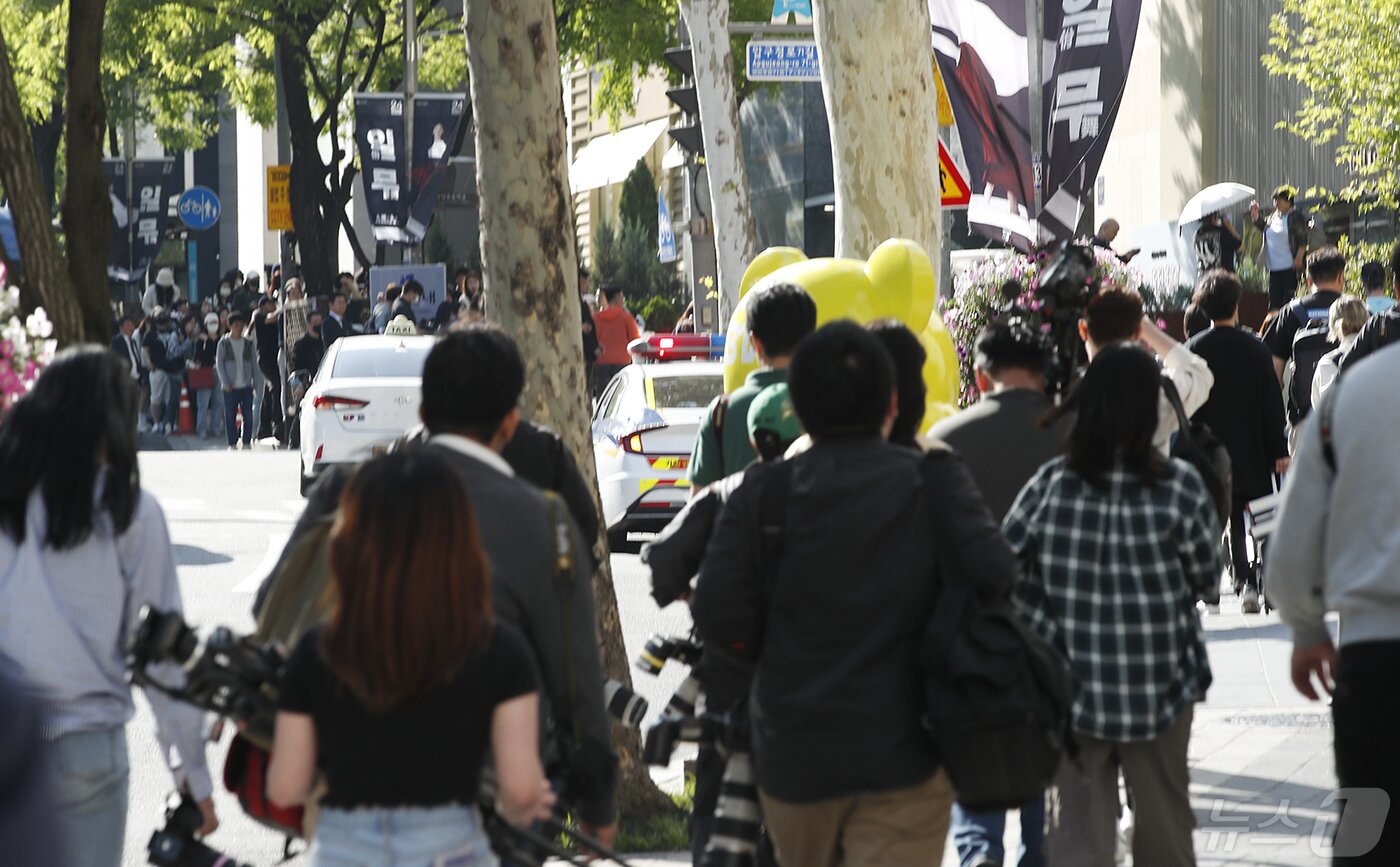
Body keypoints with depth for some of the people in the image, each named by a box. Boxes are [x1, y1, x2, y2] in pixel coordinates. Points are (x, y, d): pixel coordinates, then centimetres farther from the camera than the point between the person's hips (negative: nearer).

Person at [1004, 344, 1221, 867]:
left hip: (1069, 686, 1)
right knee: (1164, 824, 17)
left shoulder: (1050, 486, -9)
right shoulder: (1179, 488, -13)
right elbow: (1205, 579, -1)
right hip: (1159, 687, -1)